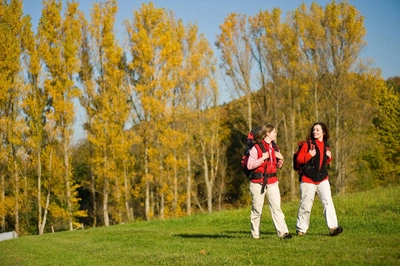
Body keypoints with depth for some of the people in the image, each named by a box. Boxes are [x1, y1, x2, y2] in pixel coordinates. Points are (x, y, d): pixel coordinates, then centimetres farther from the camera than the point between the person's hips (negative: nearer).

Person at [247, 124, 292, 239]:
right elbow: (249, 165, -13)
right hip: (258, 182, -5)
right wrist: (262, 158, -20)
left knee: (276, 207, -5)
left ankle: (282, 232, -11)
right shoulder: (256, 148, -7)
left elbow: (278, 165, 22)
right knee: (257, 209, 3)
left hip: (272, 182, 5)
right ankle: (255, 234, 14)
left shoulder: (274, 147, 14)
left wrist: (280, 159, 2)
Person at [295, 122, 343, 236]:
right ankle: (301, 229, 15)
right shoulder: (307, 144, -4)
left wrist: (329, 157, 1)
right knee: (305, 206, 2)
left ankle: (333, 227, -12)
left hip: (323, 179, 4)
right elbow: (299, 159, -9)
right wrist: (309, 155, -24)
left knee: (328, 202, -9)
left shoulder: (325, 145, 10)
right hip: (308, 180, -4)